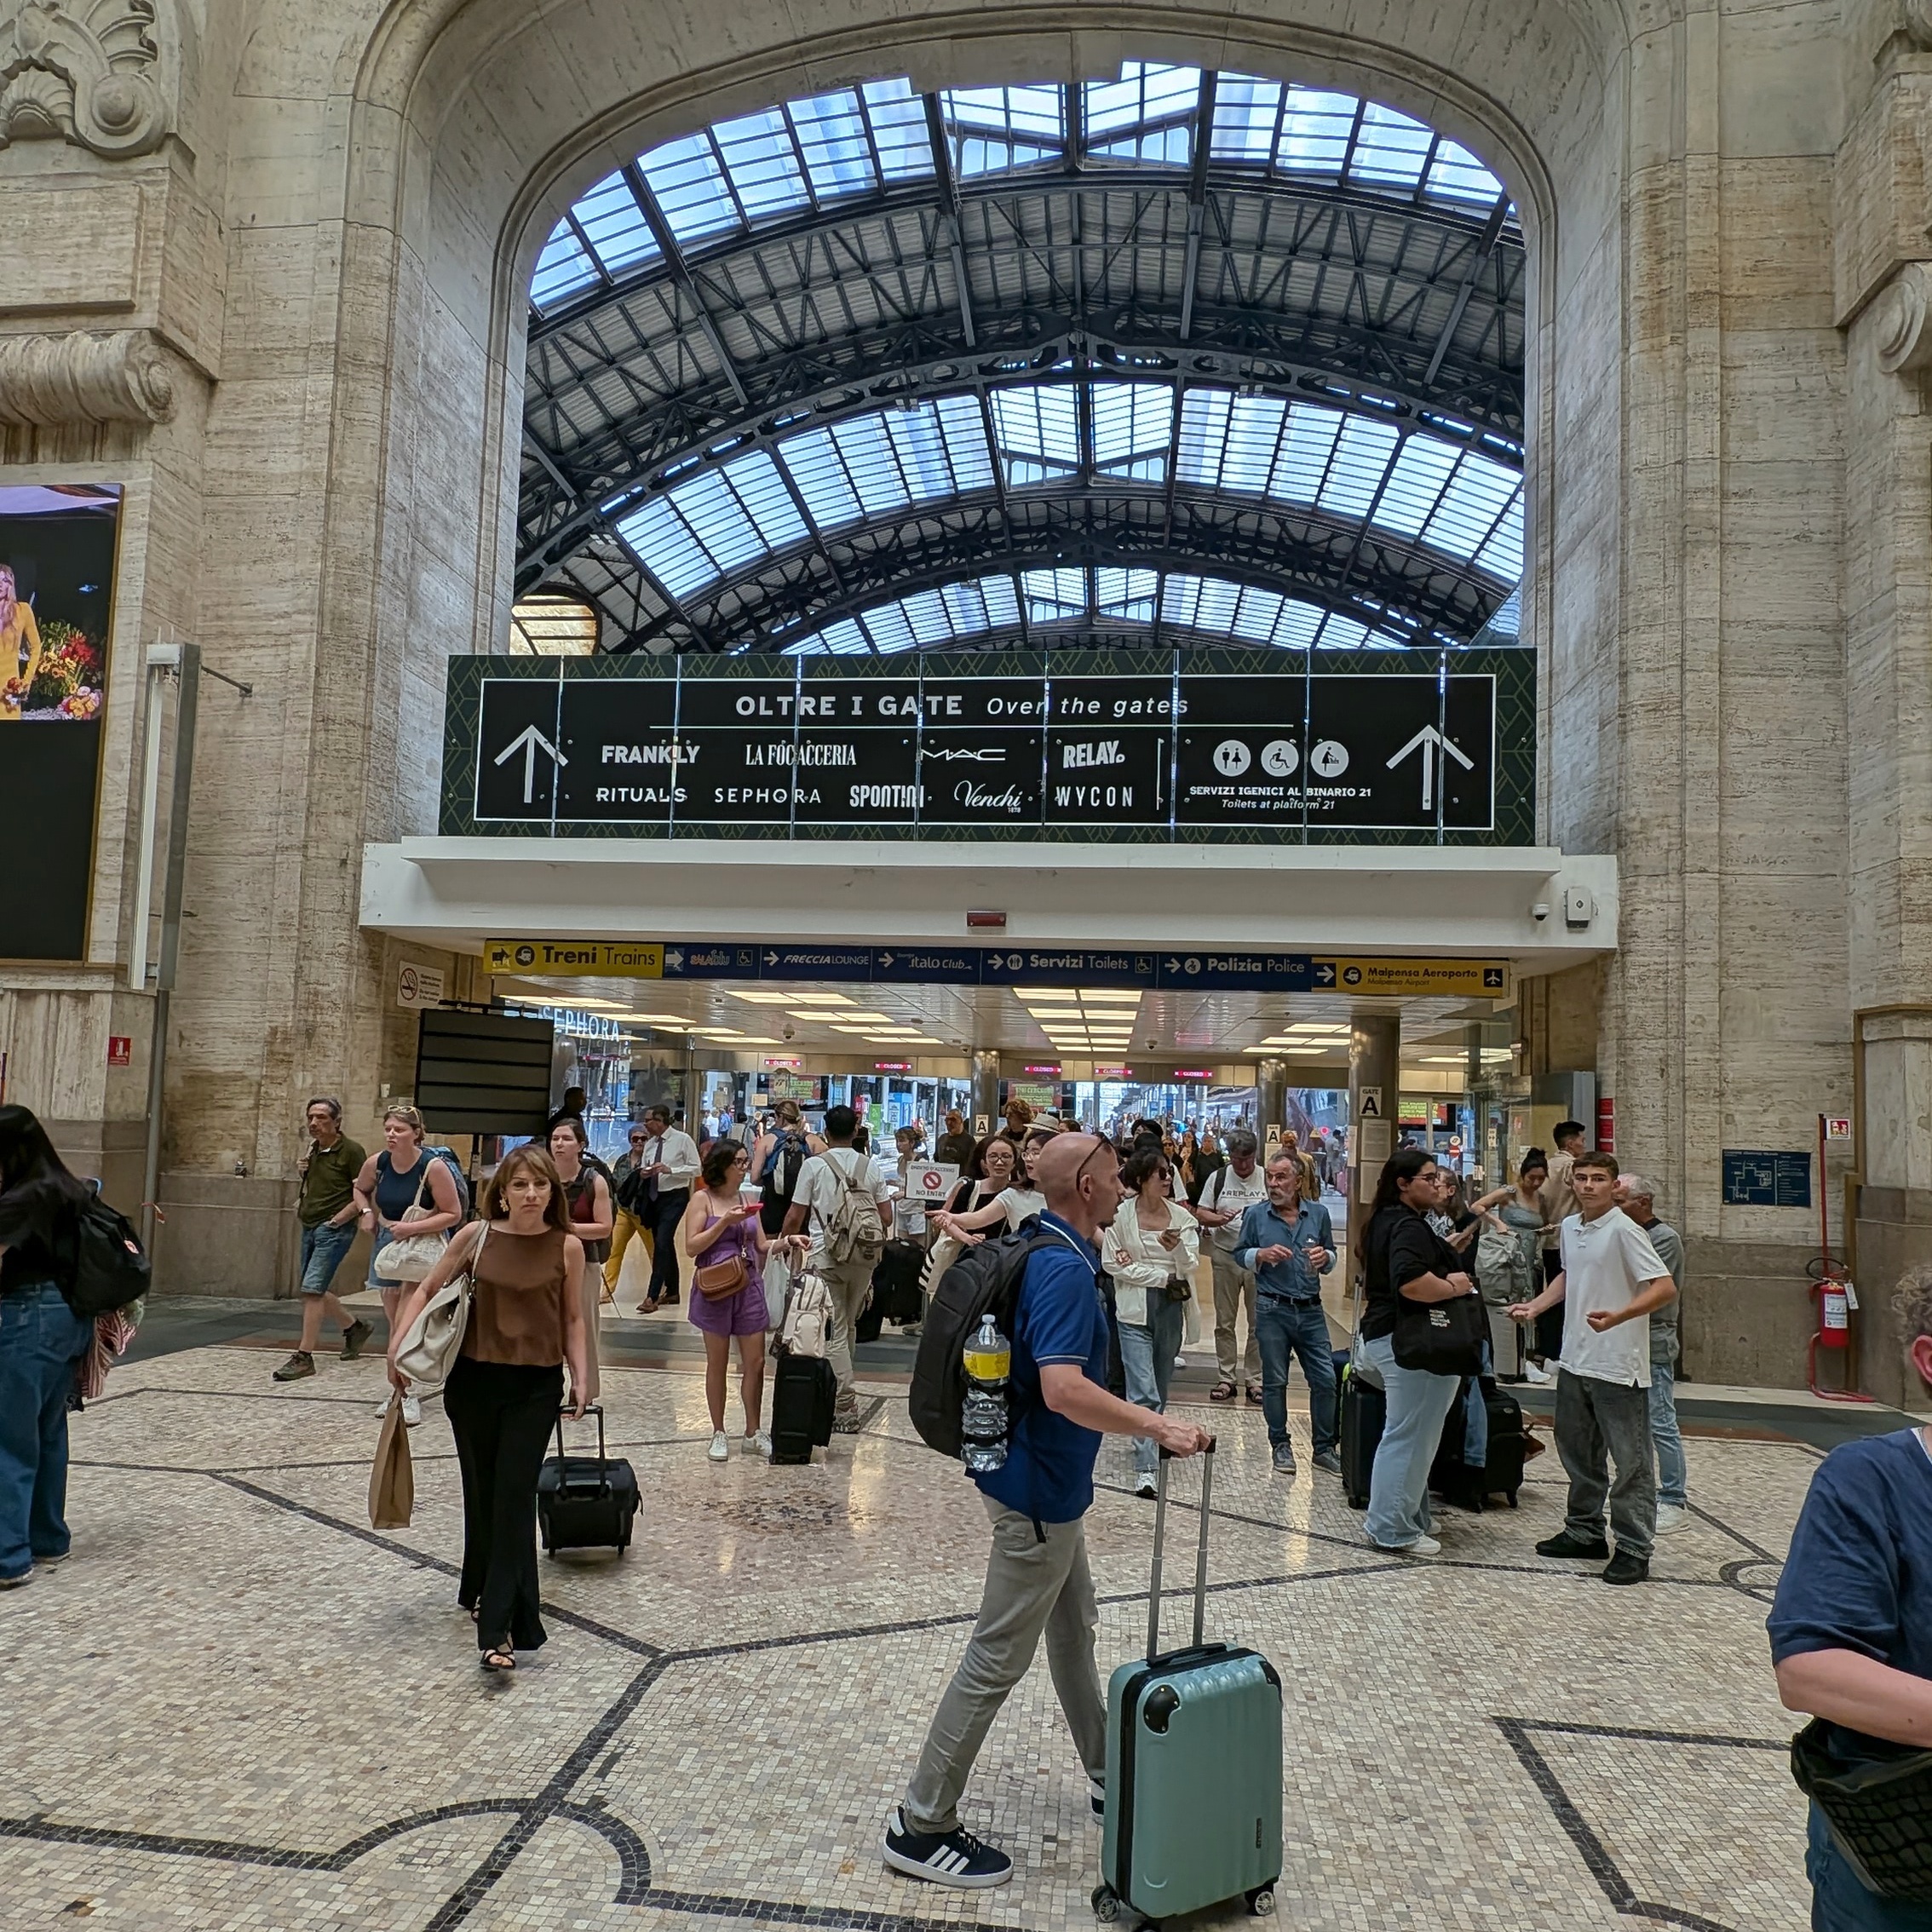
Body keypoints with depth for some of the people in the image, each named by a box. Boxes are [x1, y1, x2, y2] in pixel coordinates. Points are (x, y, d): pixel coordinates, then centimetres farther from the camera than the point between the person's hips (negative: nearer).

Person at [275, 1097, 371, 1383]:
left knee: (312, 1289, -13)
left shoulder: (351, 1150, -11)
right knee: (318, 1291, 15)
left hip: (334, 1230, -8)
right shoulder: (312, 1149, 11)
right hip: (309, 1228, 8)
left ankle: (304, 1357, -9)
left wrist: (336, 1220, -16)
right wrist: (301, 1172, 4)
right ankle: (355, 1327, 36)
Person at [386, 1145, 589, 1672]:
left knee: (514, 1496, -8)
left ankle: (499, 1628, -7)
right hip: (474, 1379, 2)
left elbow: (573, 1319, 4)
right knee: (481, 1491, 14)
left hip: (536, 1386, -2)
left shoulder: (567, 1247, -4)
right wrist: (397, 1345, -4)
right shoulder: (476, 1236, -3)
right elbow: (426, 1290, 5)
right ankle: (483, 1587, 38)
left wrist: (580, 1377, -2)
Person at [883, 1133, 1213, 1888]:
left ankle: (1108, 1777, 41)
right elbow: (1064, 1389, -36)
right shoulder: (1065, 1270, -26)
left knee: (1074, 1628, 23)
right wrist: (1158, 1426, -28)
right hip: (1037, 1486, -10)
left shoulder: (1053, 1251, 4)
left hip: (1047, 1481, 10)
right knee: (999, 1656, 0)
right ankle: (922, 1825, 11)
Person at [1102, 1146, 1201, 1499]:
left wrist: (1178, 1248, -23)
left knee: (1160, 1387, 16)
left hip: (1170, 1309, 4)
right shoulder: (1121, 1215, -7)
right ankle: (1145, 1467, -9)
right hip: (1135, 1310, -3)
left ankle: (1153, 1443, 36)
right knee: (1144, 1392, -10)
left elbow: (1189, 1268, 0)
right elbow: (1112, 1263, -7)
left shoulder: (1181, 1216, 1)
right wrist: (1162, 1276, -10)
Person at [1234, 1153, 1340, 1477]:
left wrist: (1324, 1257, -8)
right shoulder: (1256, 1215, -1)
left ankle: (1325, 1448, 17)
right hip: (1272, 1310, -2)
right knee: (1275, 1381, 6)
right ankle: (1280, 1446, 20)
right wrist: (1262, 1254, -15)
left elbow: (1331, 1255, 14)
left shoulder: (1318, 1214, 4)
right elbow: (1240, 1254, 5)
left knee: (1325, 1379, 3)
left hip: (1311, 1309, 2)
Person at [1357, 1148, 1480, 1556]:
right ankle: (1393, 1529, 3)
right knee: (1409, 1436, -4)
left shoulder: (1385, 1220, 15)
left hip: (1383, 1335, 11)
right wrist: (1453, 1287, -19)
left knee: (1403, 1434, 17)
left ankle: (1399, 1518, 25)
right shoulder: (1408, 1225, -19)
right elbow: (1410, 1281, -35)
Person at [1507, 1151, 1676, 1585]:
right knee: (1577, 1451, 18)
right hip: (1575, 1359, 8)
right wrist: (1535, 1306, 13)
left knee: (1631, 1461, 2)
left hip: (1618, 1366, -8)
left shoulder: (1624, 1230, -15)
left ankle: (1634, 1549, 11)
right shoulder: (1570, 1227, 9)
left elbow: (1664, 1287, -20)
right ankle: (1585, 1531, 32)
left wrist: (1618, 1316, -32)